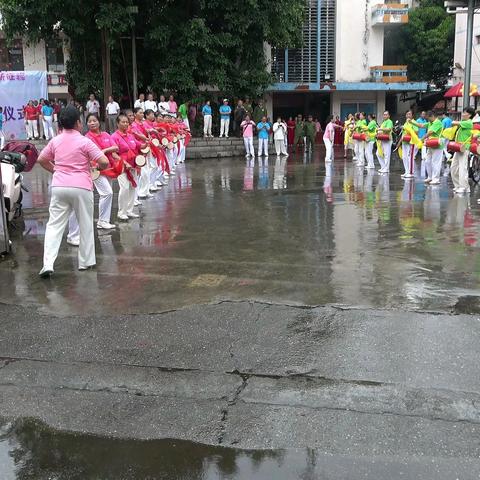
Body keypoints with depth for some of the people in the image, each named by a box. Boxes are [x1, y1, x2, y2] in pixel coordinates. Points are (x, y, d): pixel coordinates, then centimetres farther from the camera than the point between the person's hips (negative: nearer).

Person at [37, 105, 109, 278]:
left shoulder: (55, 141, 7)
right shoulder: (84, 141, -6)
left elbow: (41, 160, 17)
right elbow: (104, 162, -12)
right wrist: (99, 168, 9)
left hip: (59, 186, 3)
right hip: (81, 187, -3)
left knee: (54, 225, 4)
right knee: (86, 225, 12)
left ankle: (48, 264, -8)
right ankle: (86, 262, 20)